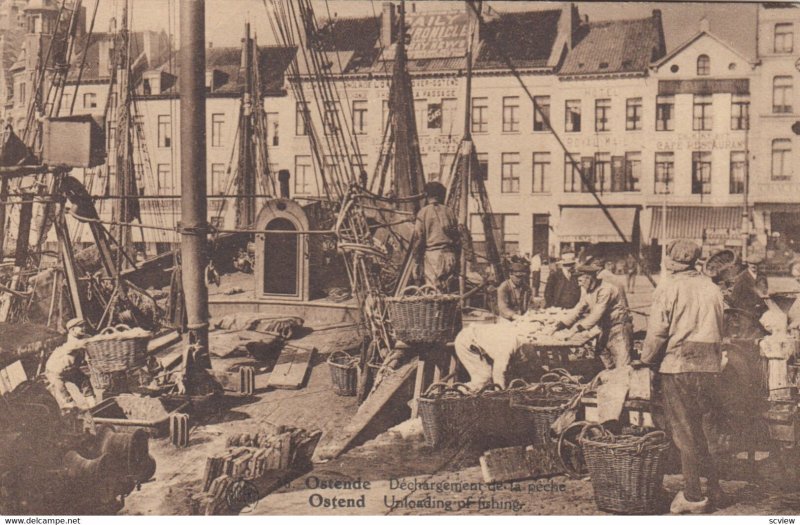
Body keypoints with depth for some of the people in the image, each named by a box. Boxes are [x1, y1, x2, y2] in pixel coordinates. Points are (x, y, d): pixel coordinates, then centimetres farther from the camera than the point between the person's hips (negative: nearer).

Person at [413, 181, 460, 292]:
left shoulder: (423, 212, 0)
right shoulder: (449, 211, 10)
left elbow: (419, 238, -4)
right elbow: (457, 238, 9)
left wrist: (418, 259, 2)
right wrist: (456, 259, 15)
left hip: (432, 254, -3)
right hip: (450, 255, 4)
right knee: (449, 290, 7)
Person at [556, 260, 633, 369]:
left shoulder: (606, 289, -20)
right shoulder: (588, 292, 8)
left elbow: (597, 314, -26)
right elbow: (577, 311, 7)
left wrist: (577, 328, -29)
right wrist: (559, 326, -3)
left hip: (619, 329, -9)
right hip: (605, 330, 9)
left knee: (622, 368, -12)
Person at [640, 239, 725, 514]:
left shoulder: (668, 288, -8)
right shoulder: (712, 288, 10)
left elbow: (657, 332, -11)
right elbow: (719, 330, 15)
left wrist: (646, 360, 2)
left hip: (678, 365, -6)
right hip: (709, 366, 6)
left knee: (684, 431, 2)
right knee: (697, 427, 18)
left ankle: (693, 496, 7)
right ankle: (713, 486, 20)